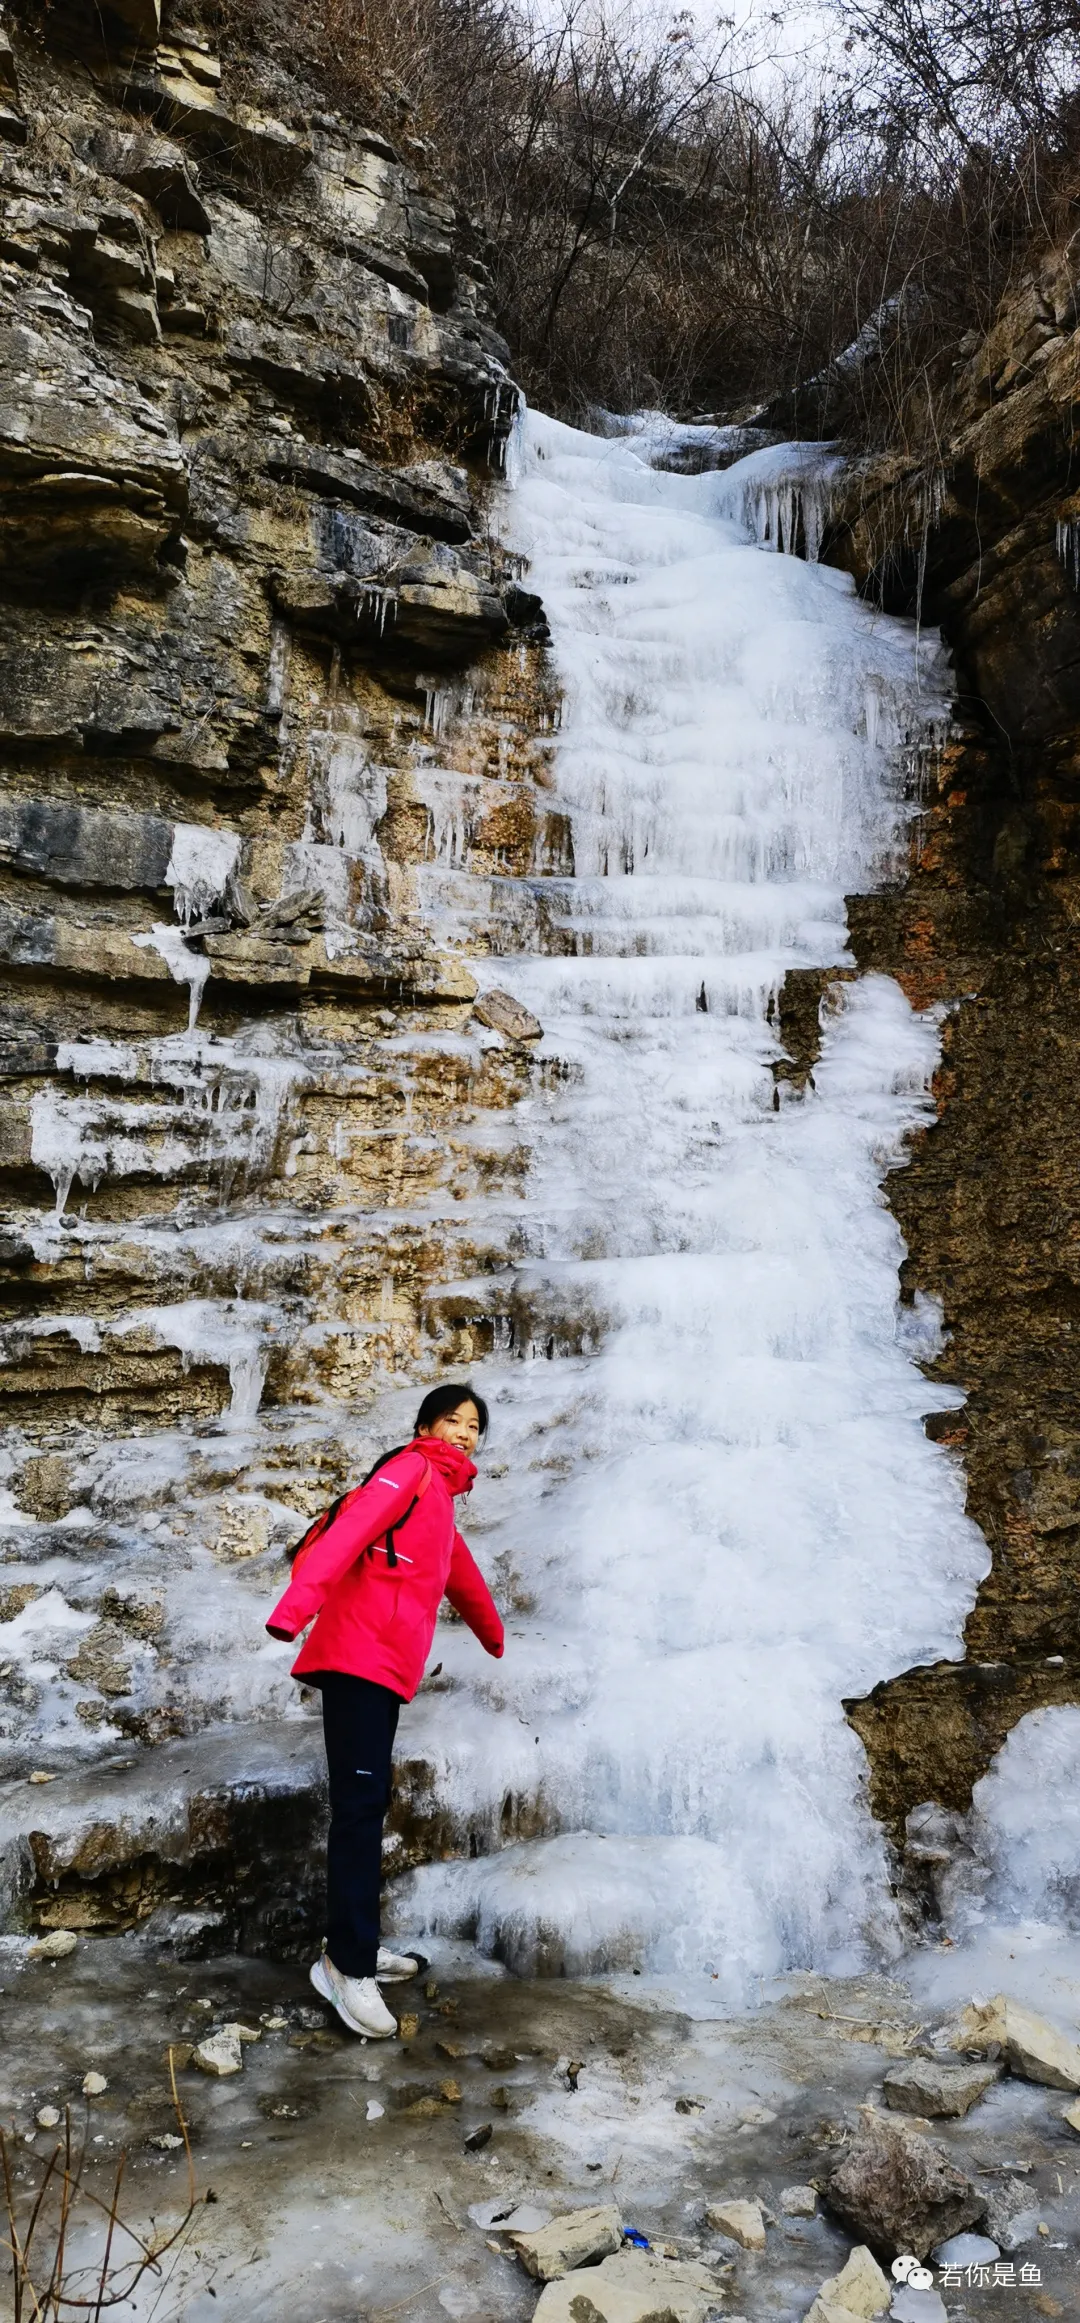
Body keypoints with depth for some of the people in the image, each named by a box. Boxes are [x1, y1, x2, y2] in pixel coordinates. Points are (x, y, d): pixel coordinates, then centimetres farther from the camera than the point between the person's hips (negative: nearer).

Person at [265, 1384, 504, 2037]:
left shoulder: (439, 1497, 24)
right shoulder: (413, 1470, -4)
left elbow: (460, 1572, 41)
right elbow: (350, 1528, -20)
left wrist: (493, 1634, 57)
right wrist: (298, 1604, -34)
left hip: (385, 1665, 9)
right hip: (360, 1656, -9)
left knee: (367, 1805, 11)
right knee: (361, 1804, -10)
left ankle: (357, 1950, 18)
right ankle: (348, 1966, -6)